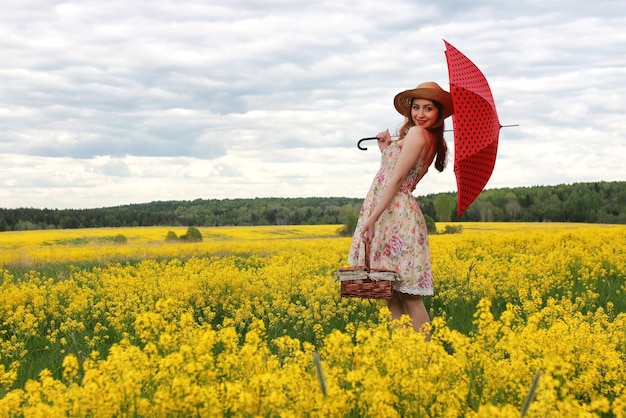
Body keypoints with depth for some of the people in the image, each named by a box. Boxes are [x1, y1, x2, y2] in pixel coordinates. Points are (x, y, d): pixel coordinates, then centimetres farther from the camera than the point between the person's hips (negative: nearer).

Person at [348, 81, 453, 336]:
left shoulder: (416, 133, -11)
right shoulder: (432, 140, 16)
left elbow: (395, 180, -17)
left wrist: (371, 219, -19)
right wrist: (387, 149, 14)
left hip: (392, 214, -9)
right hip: (398, 211, 9)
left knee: (408, 295, -7)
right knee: (392, 295, 8)